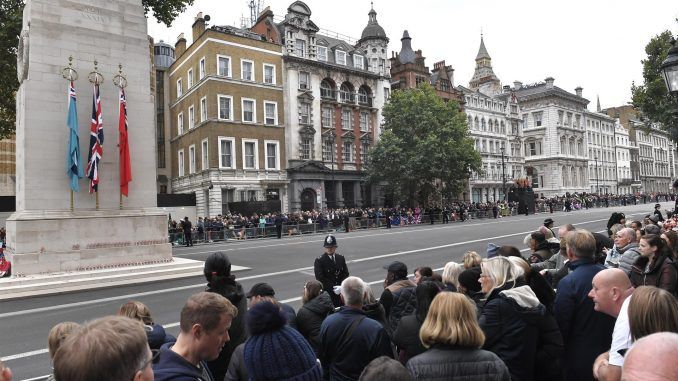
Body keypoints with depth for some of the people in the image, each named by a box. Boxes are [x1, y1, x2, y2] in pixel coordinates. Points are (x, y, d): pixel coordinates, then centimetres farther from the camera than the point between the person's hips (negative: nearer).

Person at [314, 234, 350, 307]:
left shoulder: (341, 258, 10)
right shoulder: (319, 260, -5)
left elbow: (345, 274, 8)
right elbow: (320, 278, -11)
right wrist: (333, 288, -16)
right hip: (327, 293, -4)